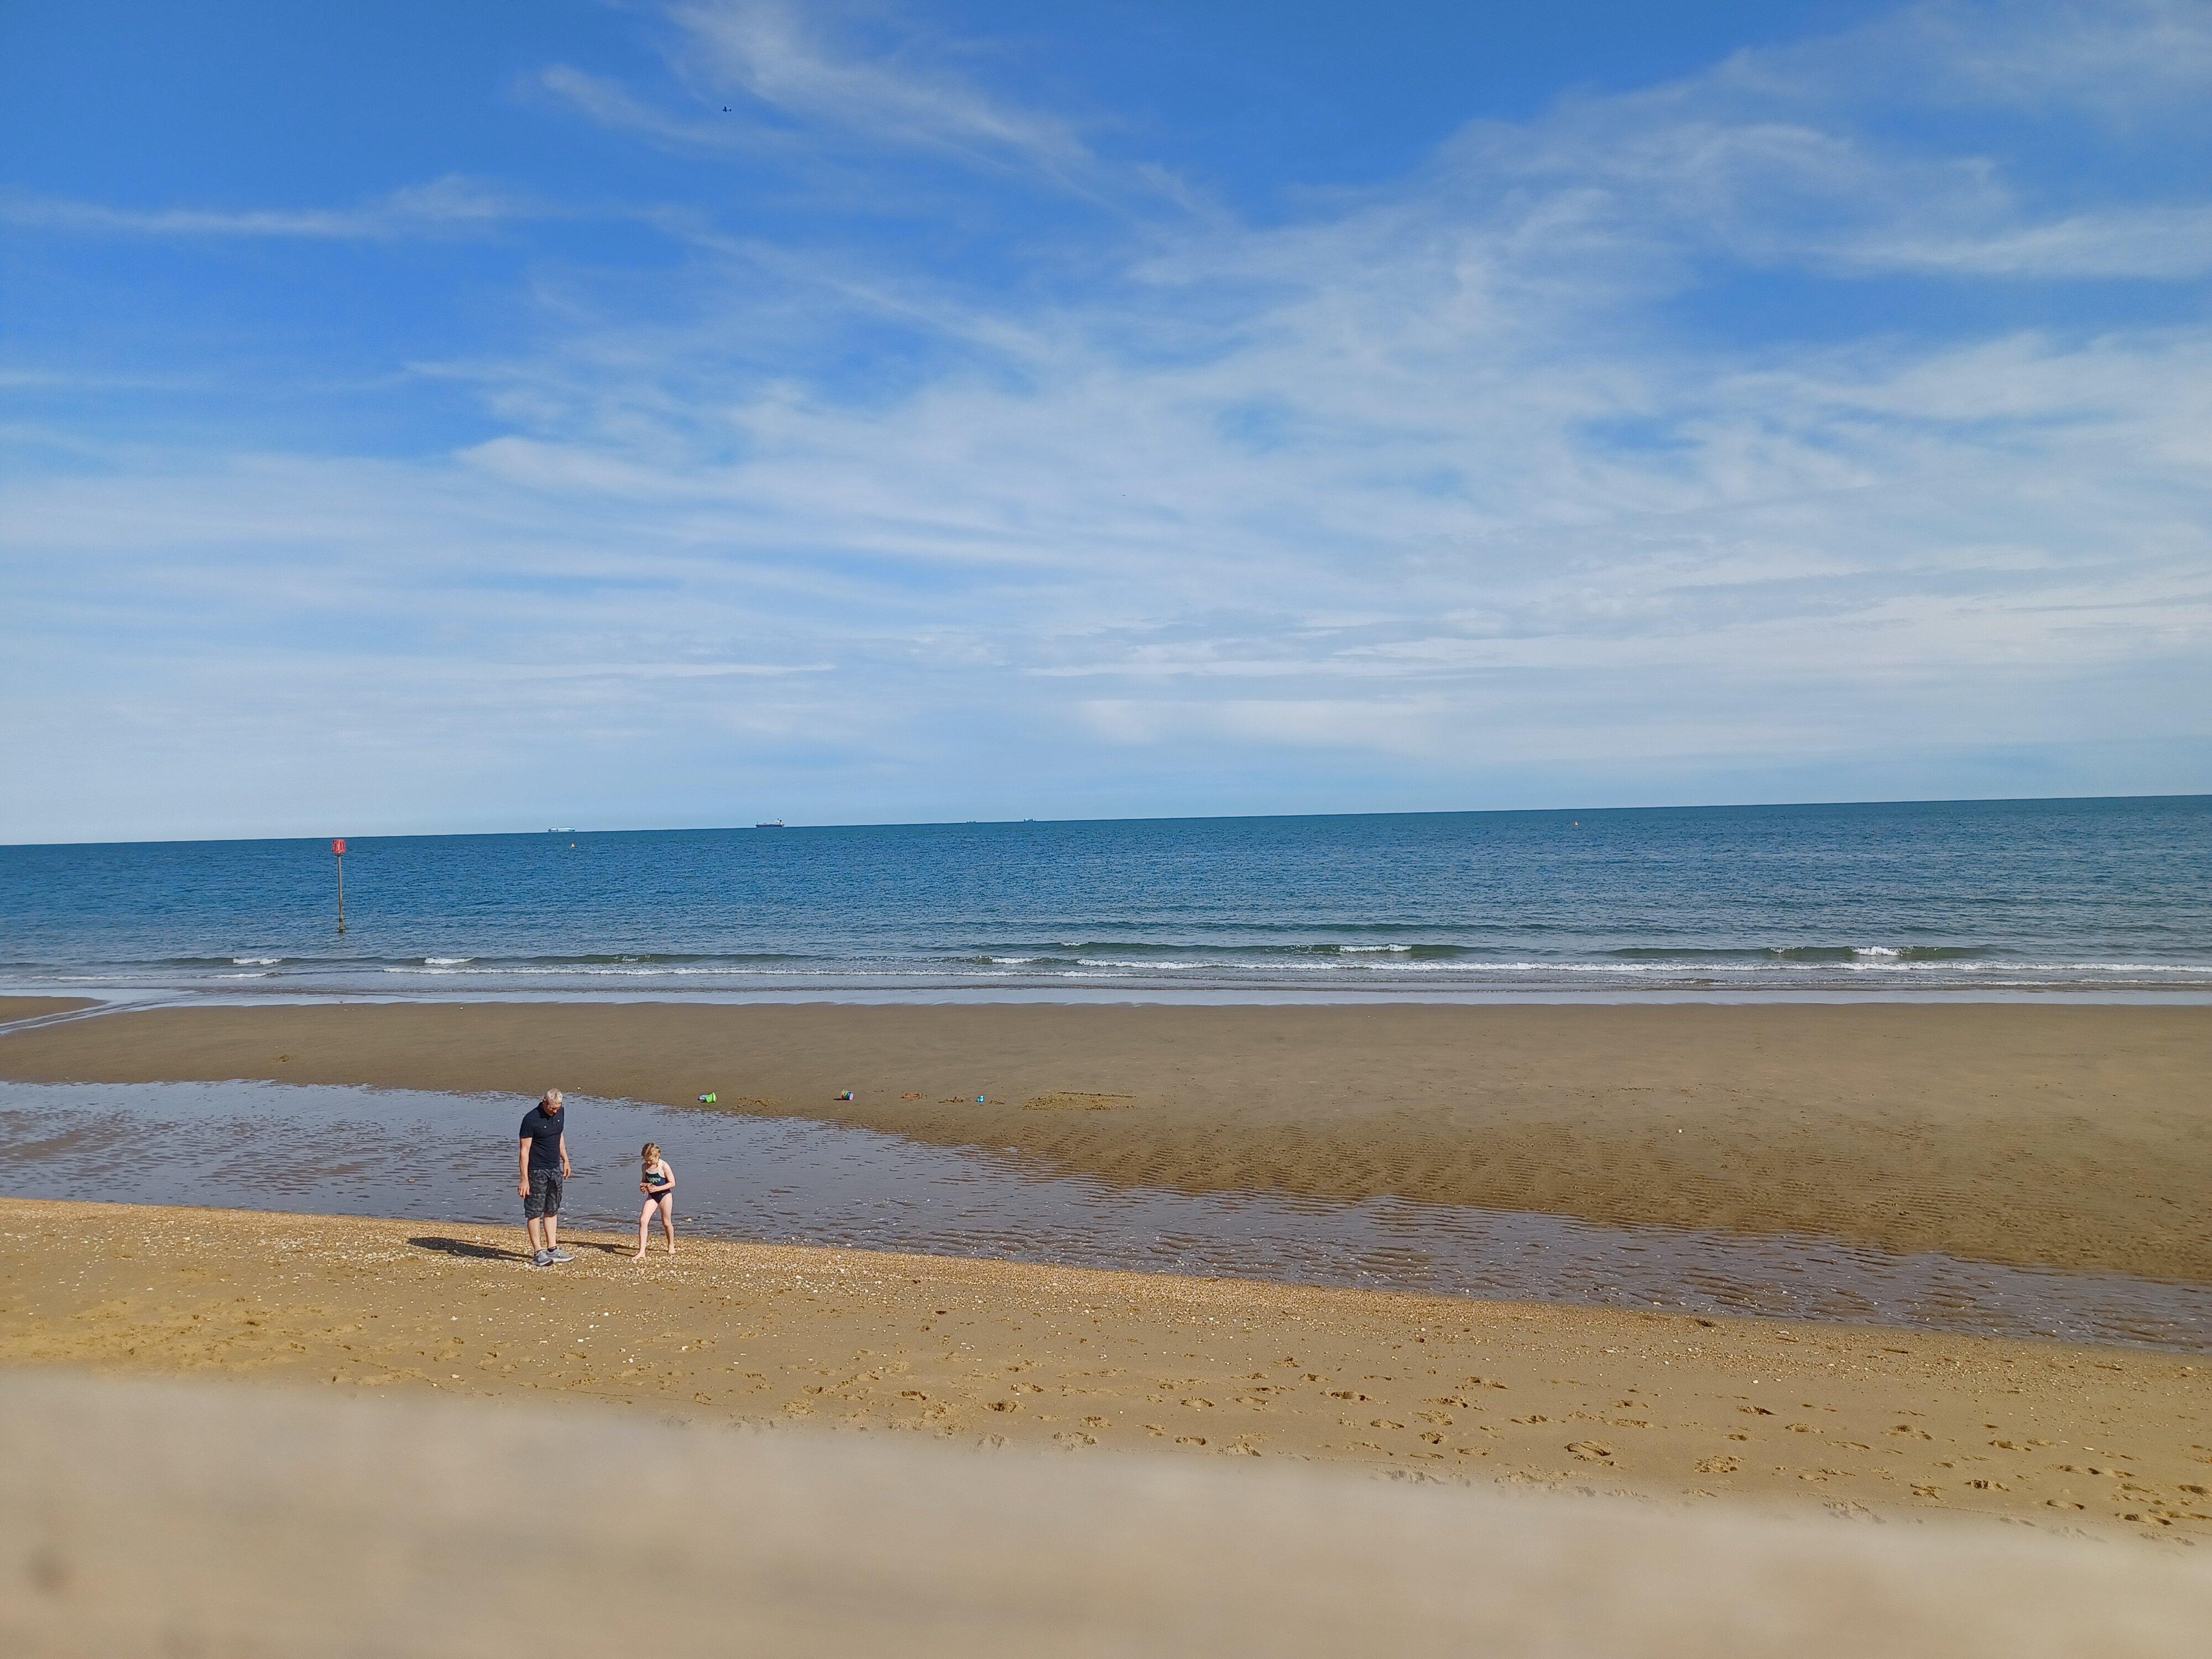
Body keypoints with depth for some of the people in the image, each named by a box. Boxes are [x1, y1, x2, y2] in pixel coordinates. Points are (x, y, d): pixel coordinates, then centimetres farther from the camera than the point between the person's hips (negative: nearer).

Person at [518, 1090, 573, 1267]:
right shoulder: (531, 1119, -18)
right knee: (535, 1211, -2)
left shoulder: (560, 1113, 3)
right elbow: (524, 1150, -17)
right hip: (536, 1171, -7)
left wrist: (565, 1160, 23)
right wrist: (524, 1179, -19)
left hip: (555, 1169, 7)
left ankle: (552, 1249, 18)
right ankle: (538, 1253, 1)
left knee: (552, 1211, 12)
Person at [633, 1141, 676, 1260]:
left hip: (665, 1195, -4)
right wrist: (642, 1186, -10)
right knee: (643, 1220, -12)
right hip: (652, 1196, 4)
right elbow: (644, 1181, 14)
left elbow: (672, 1183, -14)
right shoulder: (645, 1166, -2)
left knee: (666, 1223, 8)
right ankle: (642, 1252, -10)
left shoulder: (664, 1166, -17)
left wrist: (657, 1188, -24)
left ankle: (671, 1246, 34)